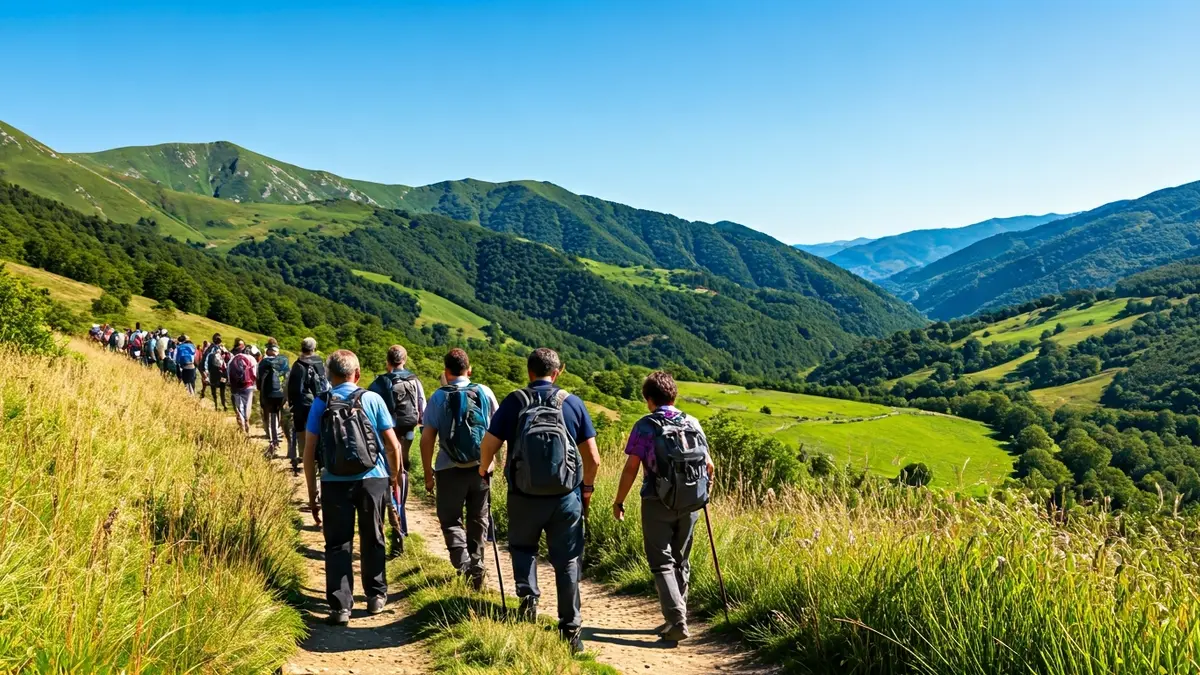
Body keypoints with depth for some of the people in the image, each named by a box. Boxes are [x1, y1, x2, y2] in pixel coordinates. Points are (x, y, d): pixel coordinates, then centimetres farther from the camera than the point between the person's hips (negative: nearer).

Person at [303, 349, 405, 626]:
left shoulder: (320, 404, 0)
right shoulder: (372, 399, -2)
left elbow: (309, 451, -3)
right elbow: (392, 445, -2)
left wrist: (312, 494, 4)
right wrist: (395, 475, 13)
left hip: (335, 483, 0)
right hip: (372, 479, 0)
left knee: (337, 544, 8)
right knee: (372, 540, 16)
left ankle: (340, 606, 5)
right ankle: (376, 596, 28)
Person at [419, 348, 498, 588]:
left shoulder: (439, 396, -5)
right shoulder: (485, 393, 0)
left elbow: (427, 438, -7)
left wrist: (428, 473, 0)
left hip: (450, 470, -2)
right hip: (481, 468, 2)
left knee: (450, 520, 10)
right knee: (478, 520, 17)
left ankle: (463, 566, -11)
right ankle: (476, 572, 21)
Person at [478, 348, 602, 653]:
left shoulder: (513, 402, -4)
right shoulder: (573, 403, 0)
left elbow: (488, 446, -6)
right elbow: (593, 457, 0)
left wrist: (483, 470, 16)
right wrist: (587, 487, 18)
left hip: (524, 497, 0)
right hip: (566, 497, 1)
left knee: (522, 548, 25)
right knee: (567, 562, 11)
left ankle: (528, 596, 4)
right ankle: (570, 630, 14)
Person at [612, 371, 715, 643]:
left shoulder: (645, 426, -7)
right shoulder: (693, 424, 4)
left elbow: (631, 468, -10)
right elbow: (708, 465, 7)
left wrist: (619, 501, 0)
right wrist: (704, 491, 25)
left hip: (658, 503, -4)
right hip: (690, 504, 4)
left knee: (662, 562, 2)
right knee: (681, 562, 17)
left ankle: (677, 621, -11)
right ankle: (677, 618, 26)